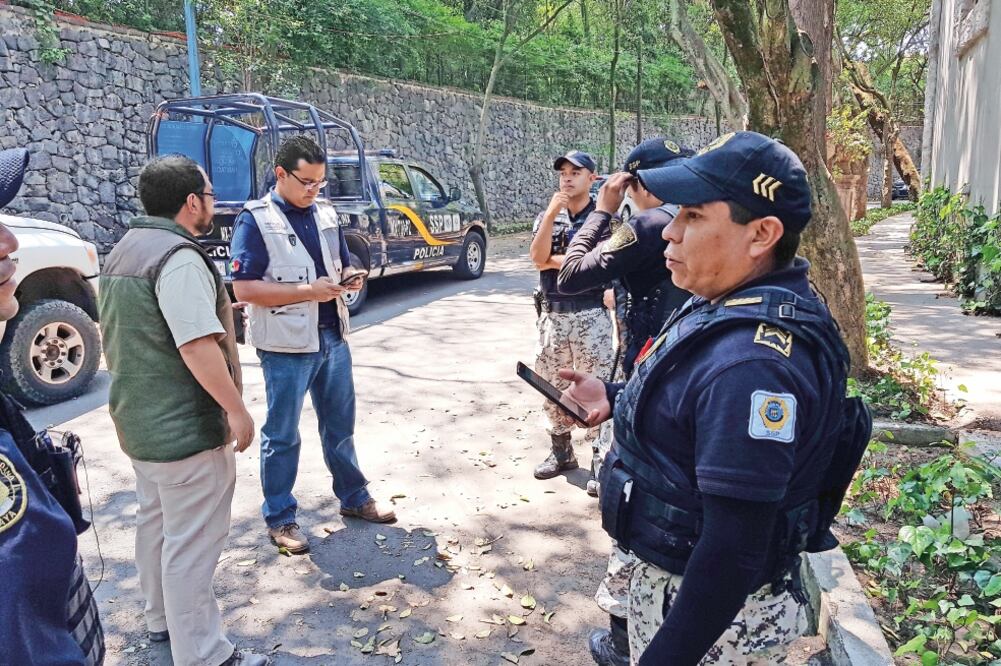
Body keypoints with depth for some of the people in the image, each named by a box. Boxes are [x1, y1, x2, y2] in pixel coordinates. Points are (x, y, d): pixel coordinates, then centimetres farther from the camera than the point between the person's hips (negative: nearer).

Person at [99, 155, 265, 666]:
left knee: (155, 522, 22)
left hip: (140, 420, 10)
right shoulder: (179, 257, -21)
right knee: (192, 542, -2)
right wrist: (236, 409, -20)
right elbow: (198, 346, -27)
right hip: (185, 427, -10)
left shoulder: (123, 252, 12)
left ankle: (161, 618, 39)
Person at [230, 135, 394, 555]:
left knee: (340, 426, 18)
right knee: (282, 435, 7)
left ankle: (354, 498, 34)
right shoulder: (256, 220, -11)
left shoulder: (326, 213, 9)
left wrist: (350, 278, -5)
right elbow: (244, 288, -17)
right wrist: (308, 291, -23)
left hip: (333, 339, 6)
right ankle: (279, 519, 21)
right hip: (287, 346, -6)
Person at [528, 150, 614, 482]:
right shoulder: (546, 216, 9)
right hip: (551, 314, 5)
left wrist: (554, 261, -9)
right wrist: (552, 213, -14)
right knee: (551, 387, 13)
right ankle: (561, 451, 29)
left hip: (591, 315, -5)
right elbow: (537, 258, -8)